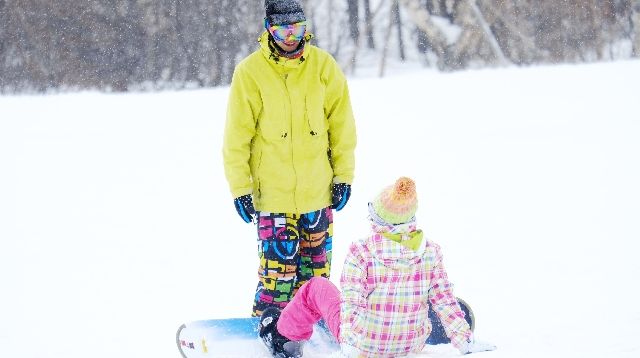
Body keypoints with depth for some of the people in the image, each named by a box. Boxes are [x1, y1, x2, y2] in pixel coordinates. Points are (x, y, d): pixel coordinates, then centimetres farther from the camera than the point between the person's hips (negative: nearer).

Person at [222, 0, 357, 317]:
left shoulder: (323, 66, 0)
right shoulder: (250, 72, -8)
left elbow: (342, 124, 7)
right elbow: (237, 138, -4)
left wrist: (344, 175, 5)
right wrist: (240, 188, -5)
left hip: (317, 190, 3)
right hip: (271, 193, -3)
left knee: (316, 264, 10)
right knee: (279, 262, -7)